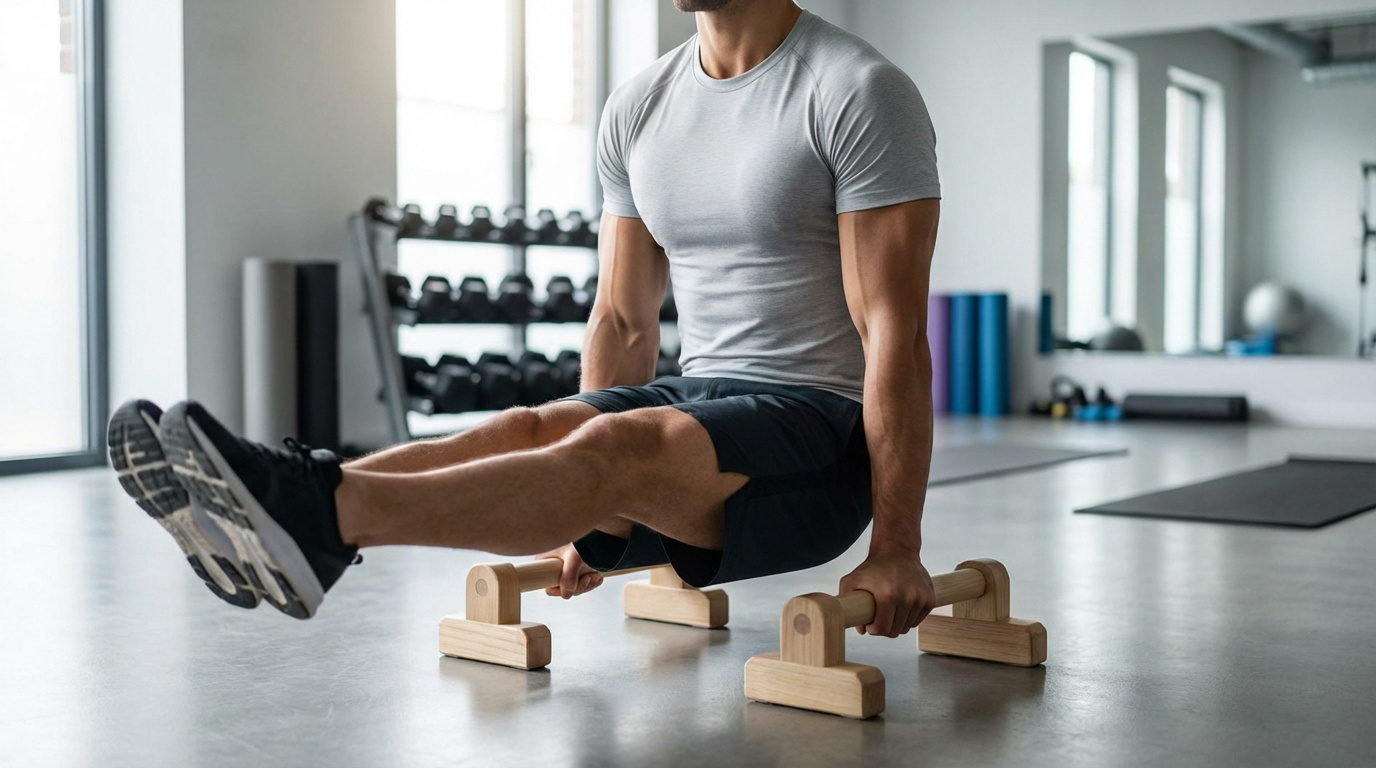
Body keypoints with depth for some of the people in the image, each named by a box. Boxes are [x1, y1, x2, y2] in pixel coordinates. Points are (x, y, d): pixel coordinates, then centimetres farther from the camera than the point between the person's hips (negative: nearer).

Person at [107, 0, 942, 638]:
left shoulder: (857, 94, -12)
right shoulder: (639, 109, 10)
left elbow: (897, 332, -16)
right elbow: (623, 320, 13)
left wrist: (897, 549, -17)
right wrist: (587, 515, 12)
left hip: (823, 438, -6)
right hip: (697, 401, 7)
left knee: (619, 448, -33)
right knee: (527, 430, -20)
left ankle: (323, 512, -50)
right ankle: (277, 510, -39)